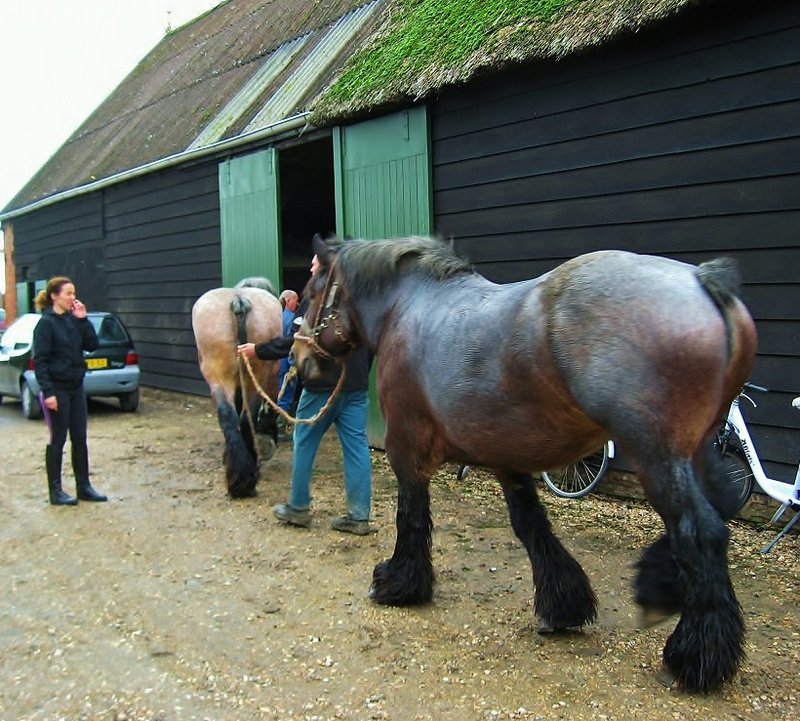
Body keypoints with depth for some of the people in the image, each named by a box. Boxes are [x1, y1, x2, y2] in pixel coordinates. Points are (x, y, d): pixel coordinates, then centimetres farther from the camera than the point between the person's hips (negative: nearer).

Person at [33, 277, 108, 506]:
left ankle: (84, 486, 19)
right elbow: (40, 360, -14)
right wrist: (47, 392, -19)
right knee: (58, 440, 2)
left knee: (80, 439, 10)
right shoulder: (46, 323, -11)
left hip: (76, 387, 6)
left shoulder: (73, 320, 7)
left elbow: (92, 345, 4)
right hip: (57, 389, -6)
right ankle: (56, 491, 12)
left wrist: (83, 320, -6)